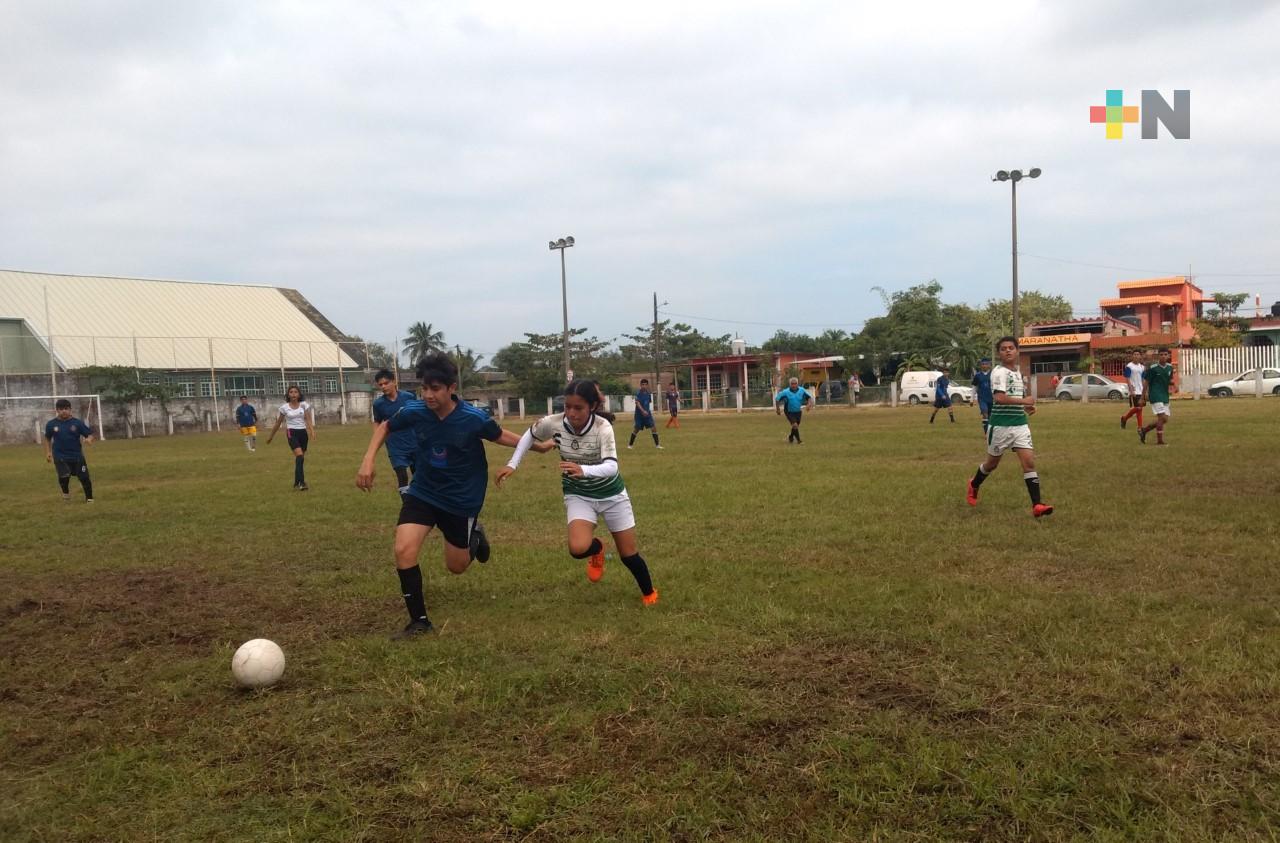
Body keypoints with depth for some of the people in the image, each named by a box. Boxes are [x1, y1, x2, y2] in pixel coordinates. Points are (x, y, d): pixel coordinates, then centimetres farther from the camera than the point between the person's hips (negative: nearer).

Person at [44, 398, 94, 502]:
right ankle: (66, 493, 15)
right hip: (60, 456, 0)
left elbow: (90, 434, -4)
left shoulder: (77, 423, -5)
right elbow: (47, 438, 15)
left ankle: (89, 498, 22)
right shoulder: (51, 424, 0)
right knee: (64, 476, -18)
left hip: (77, 455, 0)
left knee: (84, 478, 0)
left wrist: (89, 439, -27)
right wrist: (48, 452, 8)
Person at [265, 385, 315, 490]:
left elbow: (308, 420, -6)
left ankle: (297, 483, 25)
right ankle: (301, 482, -25)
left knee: (299, 458, 10)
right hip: (292, 433, -3)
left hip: (303, 432, 3)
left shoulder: (304, 405, 2)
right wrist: (271, 436, 17)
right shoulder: (284, 407, 0)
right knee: (300, 456, -22)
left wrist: (312, 431, -24)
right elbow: (278, 423, 11)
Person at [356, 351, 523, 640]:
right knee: (404, 551, -20)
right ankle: (419, 621, -2)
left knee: (457, 566, 11)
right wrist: (368, 461, -7)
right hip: (422, 493, 2)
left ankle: (474, 536, 46)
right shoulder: (413, 411, -18)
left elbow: (499, 435, -1)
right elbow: (385, 427, 4)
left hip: (462, 500, -1)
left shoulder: (475, 418, -24)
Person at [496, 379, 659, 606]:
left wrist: (583, 470, -58)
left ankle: (649, 594, 36)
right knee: (578, 548, -24)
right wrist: (512, 464, -7)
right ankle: (596, 549, 14)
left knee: (628, 554, 6)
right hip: (578, 495, 2)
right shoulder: (554, 423, -20)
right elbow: (530, 435, 2)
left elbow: (611, 467, -40)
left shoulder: (602, 427, -28)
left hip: (612, 494, -1)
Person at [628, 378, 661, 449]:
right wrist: (643, 411, -38)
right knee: (637, 429, 4)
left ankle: (657, 445, 0)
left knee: (654, 427, -7)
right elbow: (637, 403, -25)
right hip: (639, 414, -4)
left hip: (647, 414, 4)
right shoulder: (638, 394, -13)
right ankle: (630, 444, 23)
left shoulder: (648, 393, 3)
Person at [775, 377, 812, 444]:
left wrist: (809, 404, -18)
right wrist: (778, 409, -6)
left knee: (796, 427, 17)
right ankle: (798, 441, -7)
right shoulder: (786, 392, -18)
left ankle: (791, 437, 47)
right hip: (789, 412, -4)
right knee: (795, 425, -21)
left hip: (798, 412, 4)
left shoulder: (802, 391, -9)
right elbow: (777, 399, -8)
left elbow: (809, 397, 1)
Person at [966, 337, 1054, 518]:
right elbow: (999, 398, -28)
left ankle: (1037, 505, -9)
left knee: (1029, 462, -7)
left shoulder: (1018, 373, 14)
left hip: (1020, 425, 6)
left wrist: (1026, 408, 12)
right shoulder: (999, 372, -13)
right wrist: (1024, 401, -21)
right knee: (992, 463, 12)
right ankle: (973, 486, 41)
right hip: (1000, 426, -6)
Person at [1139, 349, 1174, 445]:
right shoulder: (1153, 368, -9)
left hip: (1165, 396, 7)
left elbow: (1170, 380, 19)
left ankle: (1144, 430, 23)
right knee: (1162, 417, -15)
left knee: (1165, 419, 7)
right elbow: (1146, 382, -3)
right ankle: (1160, 440, -7)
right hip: (1156, 396, -7)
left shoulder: (1170, 367, 7)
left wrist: (1172, 382, -5)